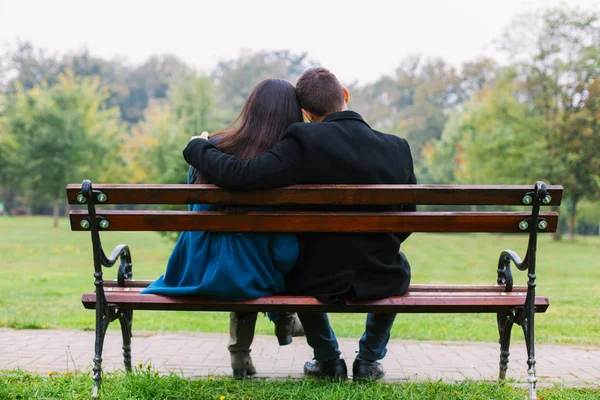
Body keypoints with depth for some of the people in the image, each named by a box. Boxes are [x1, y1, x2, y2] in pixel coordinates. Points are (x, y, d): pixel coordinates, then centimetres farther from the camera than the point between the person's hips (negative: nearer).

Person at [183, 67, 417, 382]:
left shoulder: (305, 143, -20)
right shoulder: (398, 148, -8)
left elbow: (239, 176, -27)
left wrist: (198, 148, -8)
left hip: (321, 282, -1)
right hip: (380, 283, 2)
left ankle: (329, 361, 35)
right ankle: (368, 360, 34)